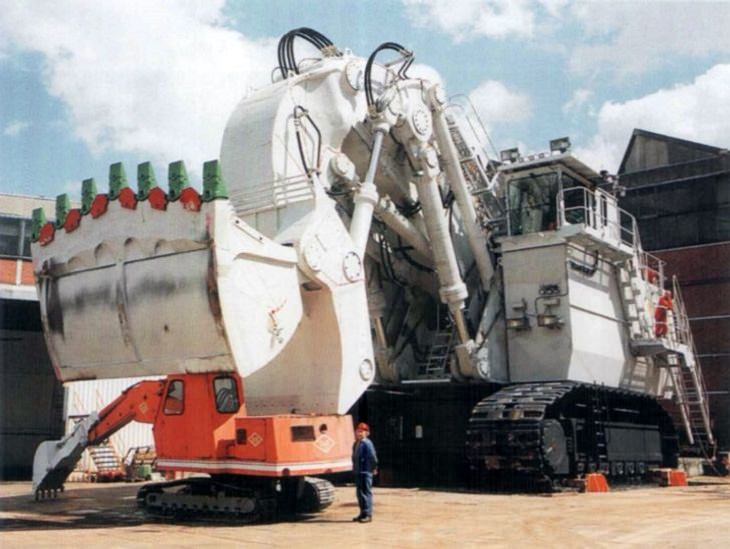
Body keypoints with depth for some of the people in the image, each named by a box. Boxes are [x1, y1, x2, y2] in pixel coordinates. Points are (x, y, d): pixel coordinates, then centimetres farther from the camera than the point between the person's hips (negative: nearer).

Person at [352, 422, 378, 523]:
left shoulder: (367, 444, -14)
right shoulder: (356, 444, 13)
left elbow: (373, 457, -16)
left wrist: (374, 468, -9)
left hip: (366, 472, -9)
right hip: (358, 472, 9)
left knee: (367, 492, -5)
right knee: (360, 492, 14)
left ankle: (368, 514, -1)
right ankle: (363, 514, 23)